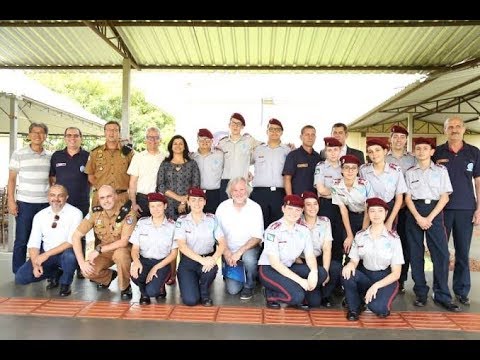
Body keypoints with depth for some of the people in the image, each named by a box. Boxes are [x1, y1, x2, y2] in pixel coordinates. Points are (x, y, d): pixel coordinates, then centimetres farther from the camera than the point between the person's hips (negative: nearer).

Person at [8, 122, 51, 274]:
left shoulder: (50, 156, 8)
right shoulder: (18, 154, 1)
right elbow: (12, 179, 1)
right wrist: (11, 200, -6)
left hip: (45, 203, 2)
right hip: (25, 203, -2)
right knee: (21, 240, 4)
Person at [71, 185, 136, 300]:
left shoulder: (128, 214, -22)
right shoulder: (95, 212, -11)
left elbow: (124, 242, -25)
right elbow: (76, 236, -11)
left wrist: (98, 250, -28)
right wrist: (82, 262, -20)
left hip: (123, 250, -3)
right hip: (104, 251, 4)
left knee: (120, 254, -37)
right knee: (88, 272, -21)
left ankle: (125, 287, -9)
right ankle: (109, 276, 15)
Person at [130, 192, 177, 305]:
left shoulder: (172, 226, -3)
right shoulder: (141, 223, 2)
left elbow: (174, 253, -1)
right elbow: (135, 248, 1)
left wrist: (156, 268, -13)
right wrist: (136, 261, -23)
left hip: (162, 263, -1)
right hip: (144, 261, 2)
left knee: (152, 291, -27)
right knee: (135, 274, -34)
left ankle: (160, 287, 12)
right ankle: (144, 292, 3)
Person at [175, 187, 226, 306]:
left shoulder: (211, 219, 2)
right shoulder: (182, 220, -2)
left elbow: (222, 243, -4)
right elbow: (182, 246, -13)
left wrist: (214, 258, -25)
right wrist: (201, 259, -25)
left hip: (208, 259, 1)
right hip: (188, 261, -1)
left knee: (211, 268, -35)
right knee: (190, 300, -20)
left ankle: (204, 292, -2)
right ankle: (190, 286, 18)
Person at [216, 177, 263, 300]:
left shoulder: (255, 208, -10)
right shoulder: (223, 207, -6)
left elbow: (257, 237, -14)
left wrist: (240, 252, -25)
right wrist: (226, 252, -16)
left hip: (249, 248, -1)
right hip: (229, 251, 1)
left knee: (249, 258, -37)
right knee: (233, 290, -10)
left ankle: (249, 287, -7)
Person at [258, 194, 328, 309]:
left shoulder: (303, 229, -1)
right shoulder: (273, 230, -19)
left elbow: (310, 256, 1)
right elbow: (274, 262, -21)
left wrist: (314, 272, -23)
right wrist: (300, 280, -25)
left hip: (289, 267, 6)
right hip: (269, 269, -6)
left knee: (321, 273, -15)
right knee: (296, 296, -28)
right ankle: (271, 294, -1)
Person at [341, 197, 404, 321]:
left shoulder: (393, 238, -9)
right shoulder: (360, 236, -1)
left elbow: (396, 273, -9)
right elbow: (354, 261, 0)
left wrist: (376, 286, -23)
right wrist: (350, 265, -26)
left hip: (386, 279, -3)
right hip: (365, 276, 3)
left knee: (377, 307, -32)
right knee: (346, 273, -30)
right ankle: (354, 308, -4)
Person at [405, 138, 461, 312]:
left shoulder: (441, 170, 4)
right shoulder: (410, 173, 8)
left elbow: (445, 197, 0)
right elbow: (408, 198, 3)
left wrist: (430, 218, -10)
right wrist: (418, 217, -11)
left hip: (435, 211, -1)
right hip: (415, 212, 1)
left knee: (441, 253, -5)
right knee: (416, 254, 2)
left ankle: (442, 295, 5)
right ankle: (421, 293, 12)